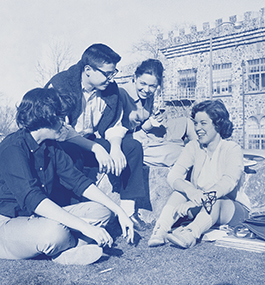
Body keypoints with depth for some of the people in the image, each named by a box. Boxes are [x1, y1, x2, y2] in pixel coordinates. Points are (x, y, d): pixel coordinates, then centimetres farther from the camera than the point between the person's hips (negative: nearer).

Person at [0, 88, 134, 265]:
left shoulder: (50, 145, 4)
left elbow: (78, 181, 5)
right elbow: (33, 199, -33)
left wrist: (119, 211, -3)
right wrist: (85, 227, -37)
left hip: (42, 217, 8)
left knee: (101, 211, -2)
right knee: (54, 232, -38)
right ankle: (77, 245, -5)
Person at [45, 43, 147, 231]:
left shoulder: (110, 88, -2)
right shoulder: (60, 85, -20)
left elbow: (115, 125, 3)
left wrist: (115, 147, -19)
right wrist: (96, 148, -34)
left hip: (91, 141, 6)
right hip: (62, 145, -6)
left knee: (133, 147, -11)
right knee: (71, 157, -40)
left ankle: (128, 208, -9)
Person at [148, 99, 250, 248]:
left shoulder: (232, 149, -11)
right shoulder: (194, 147, 0)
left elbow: (229, 182, -30)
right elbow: (173, 175, -15)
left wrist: (202, 199, -48)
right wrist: (190, 190, -40)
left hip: (233, 209, -3)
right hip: (200, 206, 4)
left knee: (215, 200, -37)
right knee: (182, 190, -25)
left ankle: (190, 234, -61)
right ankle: (160, 231, -41)